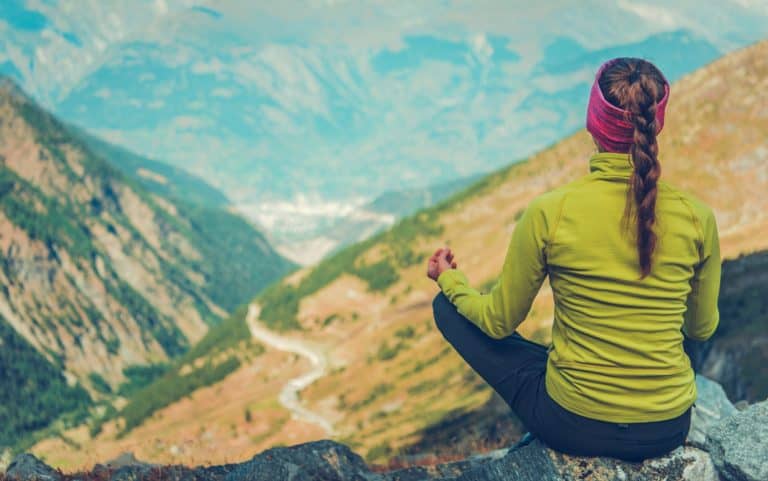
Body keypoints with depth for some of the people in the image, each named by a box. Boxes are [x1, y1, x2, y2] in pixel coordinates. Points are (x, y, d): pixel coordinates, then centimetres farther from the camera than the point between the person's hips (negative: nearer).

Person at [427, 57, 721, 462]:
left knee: (448, 307, 10)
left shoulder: (549, 213, -20)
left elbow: (499, 322, -7)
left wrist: (449, 279, 13)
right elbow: (701, 329, 4)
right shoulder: (697, 218, -12)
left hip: (573, 425, -5)